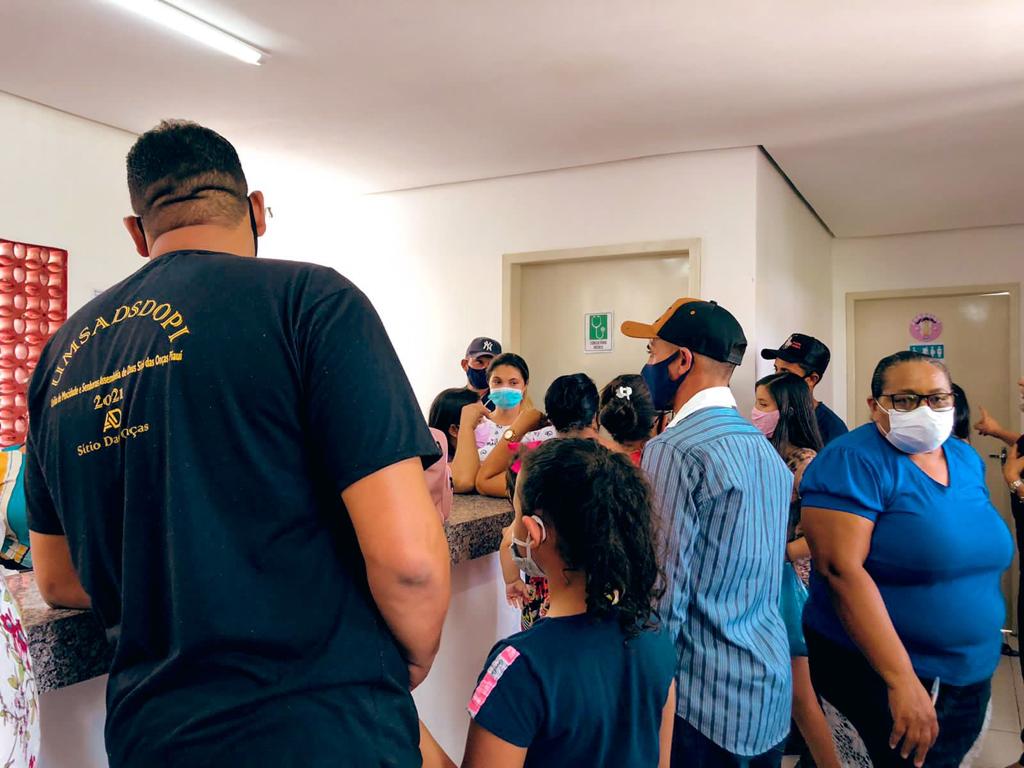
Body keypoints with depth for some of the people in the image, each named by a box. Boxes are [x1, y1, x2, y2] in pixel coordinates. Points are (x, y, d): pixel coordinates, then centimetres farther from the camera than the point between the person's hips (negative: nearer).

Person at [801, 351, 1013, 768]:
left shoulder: (967, 459, 5)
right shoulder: (853, 463, -19)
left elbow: (978, 551, 16)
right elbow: (840, 568, -28)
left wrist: (981, 661, 13)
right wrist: (903, 679, -29)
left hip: (973, 672, 8)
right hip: (880, 672, -7)